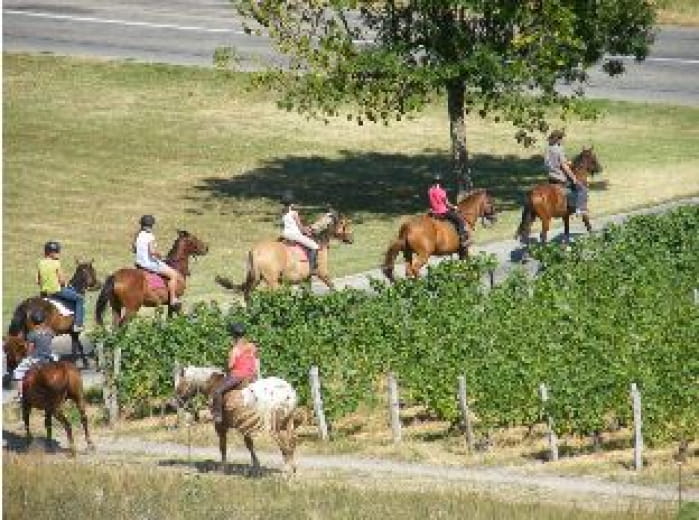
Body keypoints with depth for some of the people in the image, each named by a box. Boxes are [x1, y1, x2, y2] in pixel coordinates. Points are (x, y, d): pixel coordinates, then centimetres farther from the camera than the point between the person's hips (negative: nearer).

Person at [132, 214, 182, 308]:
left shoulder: (138, 235, 4)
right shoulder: (150, 236, -18)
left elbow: (134, 249, 10)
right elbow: (152, 251, -26)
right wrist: (159, 256, -9)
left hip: (140, 263, 9)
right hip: (150, 263, -9)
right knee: (174, 275, -5)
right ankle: (173, 300, -8)